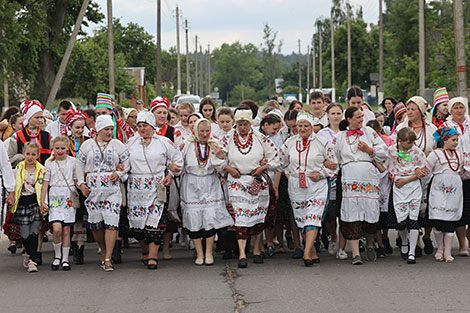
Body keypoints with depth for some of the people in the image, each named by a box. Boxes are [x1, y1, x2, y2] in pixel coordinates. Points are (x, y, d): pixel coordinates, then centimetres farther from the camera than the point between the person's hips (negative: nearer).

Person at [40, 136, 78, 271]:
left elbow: (76, 181, 11)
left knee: (66, 230, 2)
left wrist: (78, 197, 7)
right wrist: (42, 201, 2)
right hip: (55, 197, -1)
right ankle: (57, 256, 6)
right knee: (57, 229, -14)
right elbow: (46, 182, 6)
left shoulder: (73, 161, 4)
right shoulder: (49, 162, 4)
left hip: (69, 197, 1)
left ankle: (65, 259, 12)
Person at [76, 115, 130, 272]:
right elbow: (80, 165, 12)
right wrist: (81, 183, 2)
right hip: (92, 189, 1)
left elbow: (127, 163, 11)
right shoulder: (87, 145, 10)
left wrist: (118, 173, -6)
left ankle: (107, 259, -10)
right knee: (95, 223, 1)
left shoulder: (117, 145, 9)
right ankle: (104, 251, 24)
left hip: (112, 188, -1)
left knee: (111, 222, -12)